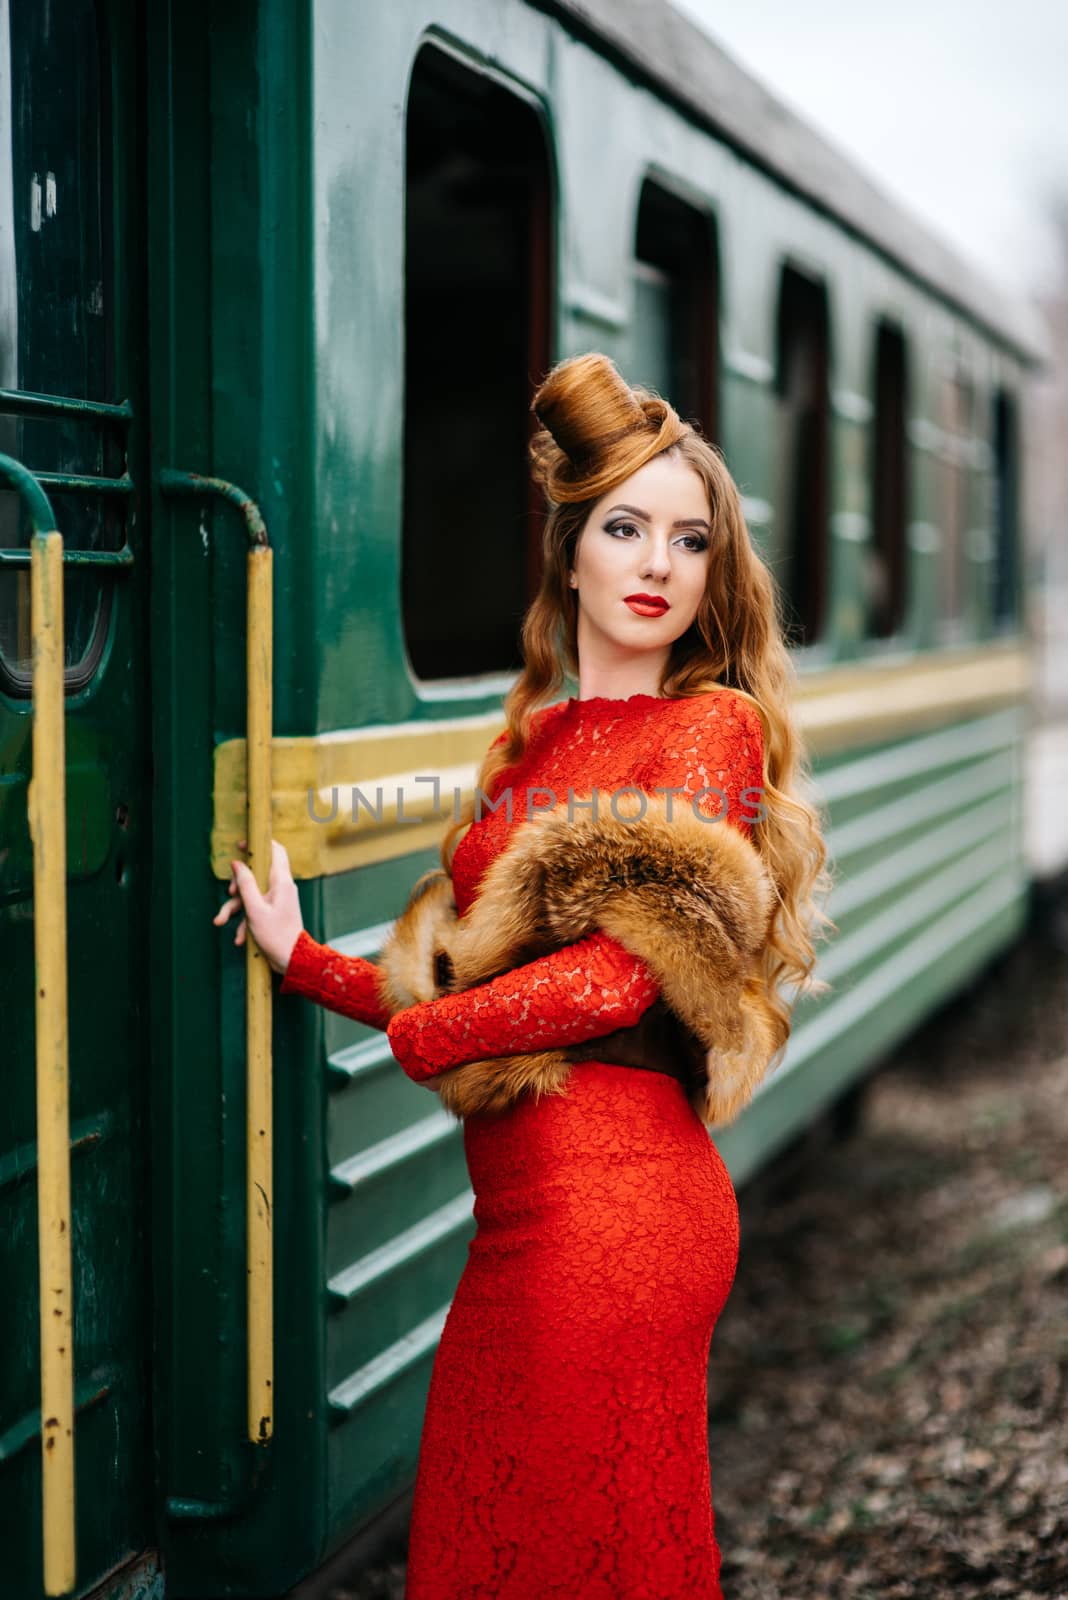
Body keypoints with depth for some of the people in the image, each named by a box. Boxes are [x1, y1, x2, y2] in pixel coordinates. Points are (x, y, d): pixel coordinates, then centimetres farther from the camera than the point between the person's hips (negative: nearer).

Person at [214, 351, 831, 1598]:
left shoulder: (712, 726, -7)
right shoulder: (535, 736, 14)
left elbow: (619, 973, -17)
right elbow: (467, 969, 13)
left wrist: (420, 1032, -6)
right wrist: (300, 959, 14)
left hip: (612, 1201, -7)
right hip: (527, 1209, 7)